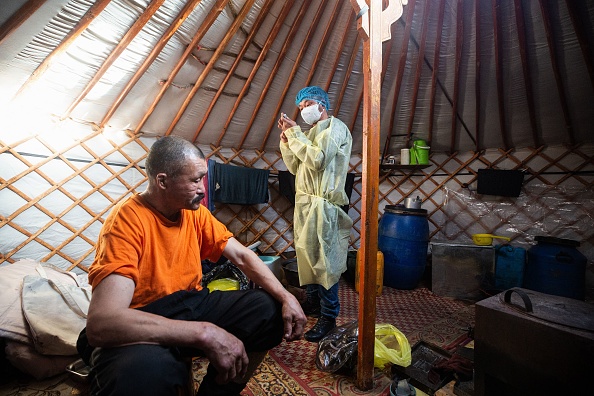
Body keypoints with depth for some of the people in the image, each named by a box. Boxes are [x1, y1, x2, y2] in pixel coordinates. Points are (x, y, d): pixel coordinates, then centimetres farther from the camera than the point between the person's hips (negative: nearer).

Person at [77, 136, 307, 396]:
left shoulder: (195, 212, -2)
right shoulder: (128, 221, -22)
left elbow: (242, 256, -1)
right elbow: (101, 322, -32)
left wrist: (285, 297, -14)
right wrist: (205, 333, -35)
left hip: (191, 305, 7)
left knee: (269, 309, -7)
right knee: (147, 370, -39)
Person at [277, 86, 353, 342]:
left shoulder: (335, 127, -3)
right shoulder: (312, 132, 22)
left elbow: (317, 160, -19)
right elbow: (295, 167, 17)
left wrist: (294, 133, -10)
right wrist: (286, 139, 7)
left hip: (322, 205, -9)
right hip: (305, 202, 9)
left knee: (323, 260, -4)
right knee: (306, 256, 14)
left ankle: (329, 316, 9)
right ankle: (312, 302, 31)